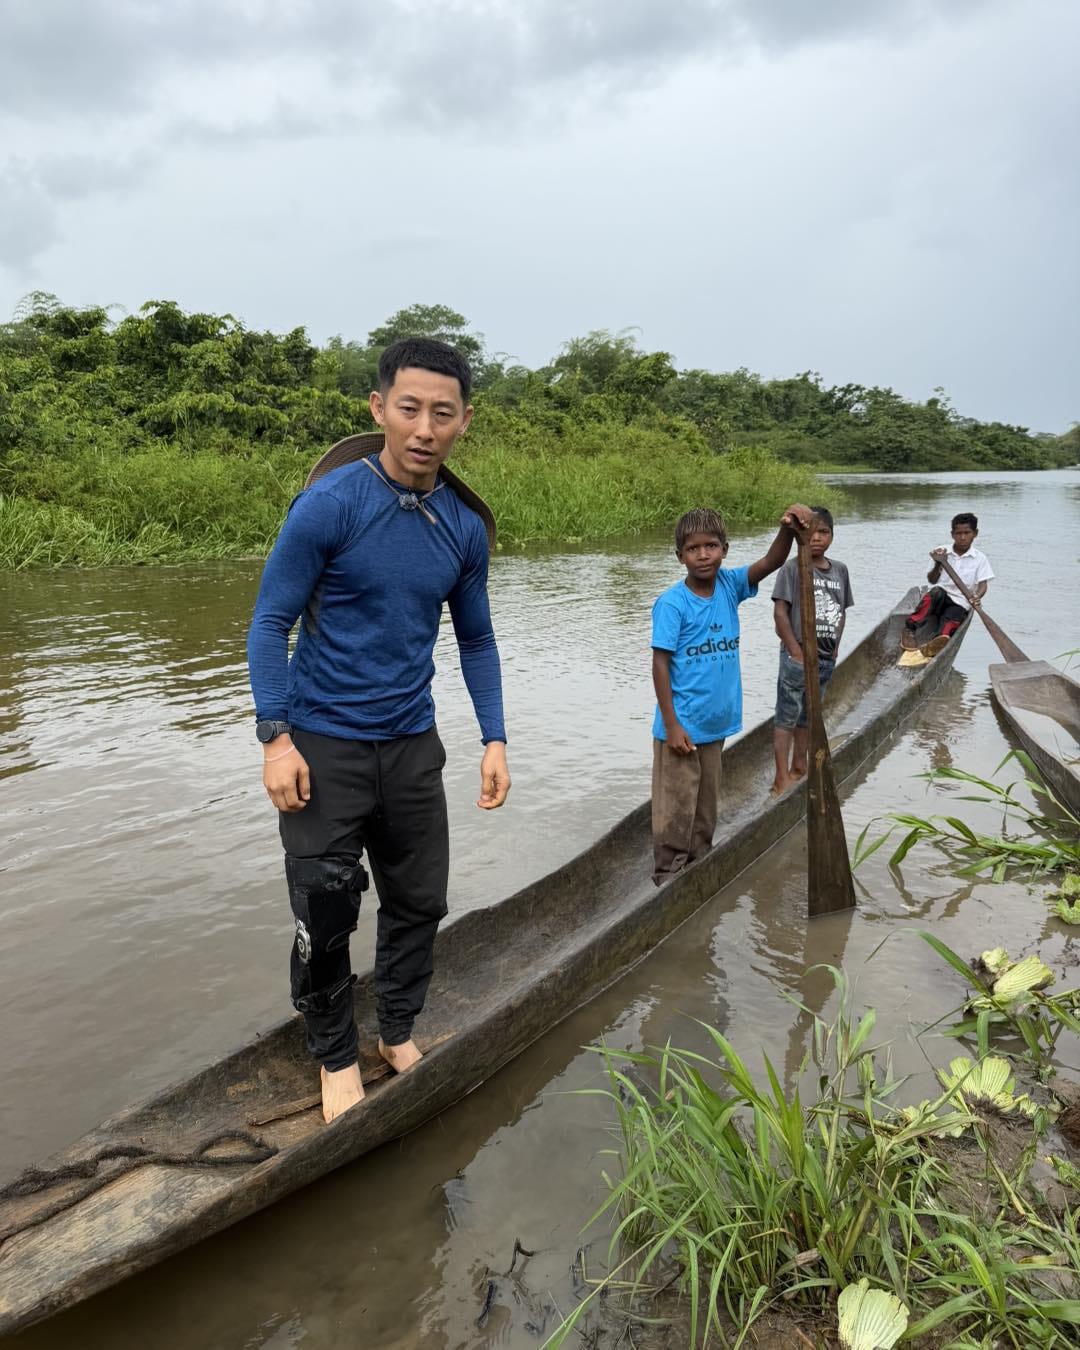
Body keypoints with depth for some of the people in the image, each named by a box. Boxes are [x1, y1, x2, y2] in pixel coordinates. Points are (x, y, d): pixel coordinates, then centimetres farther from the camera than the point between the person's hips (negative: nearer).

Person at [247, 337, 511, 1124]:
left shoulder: (466, 526, -1)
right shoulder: (329, 505, -14)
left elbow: (477, 640, 9)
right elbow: (272, 622, -10)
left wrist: (495, 739, 2)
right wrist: (275, 738, -18)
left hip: (411, 745, 4)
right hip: (322, 744, -4)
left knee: (419, 901, 13)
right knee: (325, 915, 4)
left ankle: (399, 1032, 37)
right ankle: (336, 1055, 28)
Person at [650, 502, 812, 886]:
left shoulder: (729, 585, 1)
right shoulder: (671, 603, -15)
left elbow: (771, 562, -9)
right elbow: (660, 664, -14)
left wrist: (788, 528, -30)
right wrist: (672, 725, -16)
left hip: (715, 724, 6)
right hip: (681, 726, -6)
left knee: (706, 805, 19)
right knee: (676, 808, 3)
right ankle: (669, 879, 17)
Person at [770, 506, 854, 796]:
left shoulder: (840, 570, 7)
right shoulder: (792, 567, -10)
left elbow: (842, 611, 15)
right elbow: (780, 612, -13)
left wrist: (835, 648, 5)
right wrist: (797, 653, -15)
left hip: (826, 659, 6)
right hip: (797, 656, -6)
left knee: (808, 716, 18)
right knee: (787, 716, -1)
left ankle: (799, 769, 31)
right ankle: (782, 778, 3)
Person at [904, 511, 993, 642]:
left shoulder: (980, 558, 7)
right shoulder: (941, 552, 9)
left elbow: (982, 584, -3)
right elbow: (932, 580, 6)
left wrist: (977, 596, -26)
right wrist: (938, 565, -14)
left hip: (960, 603, 0)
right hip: (938, 598, 0)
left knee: (950, 621, -32)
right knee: (937, 592, -35)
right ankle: (910, 628, -43)